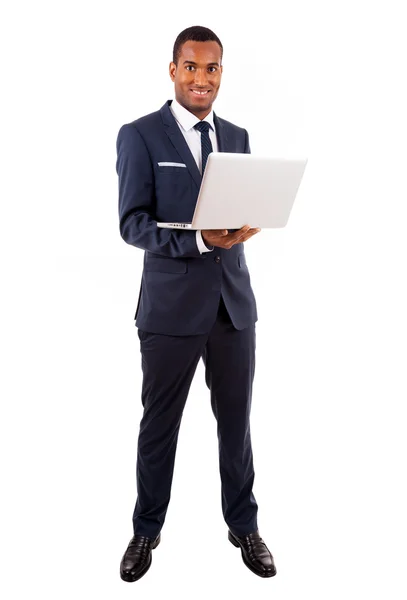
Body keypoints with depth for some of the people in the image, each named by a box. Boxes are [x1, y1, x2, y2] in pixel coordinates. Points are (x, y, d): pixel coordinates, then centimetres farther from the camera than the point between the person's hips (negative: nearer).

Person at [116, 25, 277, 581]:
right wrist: (201, 240, -26)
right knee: (159, 424, 10)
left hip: (235, 301, 4)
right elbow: (132, 224, -11)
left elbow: (245, 208, 12)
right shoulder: (139, 135, -4)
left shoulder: (237, 137, 11)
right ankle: (147, 530, 30)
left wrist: (247, 222, -13)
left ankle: (244, 525, 32)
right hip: (171, 305, -4)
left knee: (236, 420, 13)